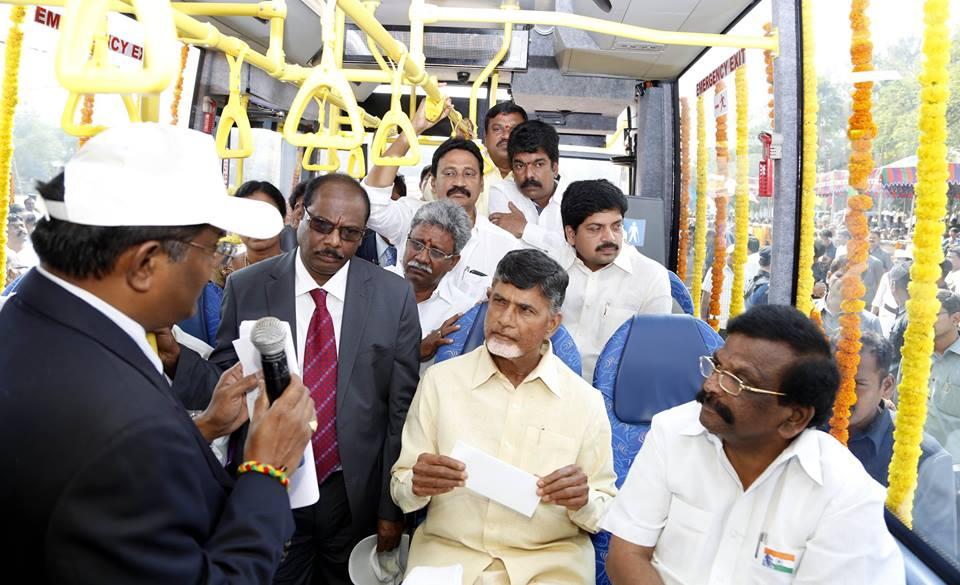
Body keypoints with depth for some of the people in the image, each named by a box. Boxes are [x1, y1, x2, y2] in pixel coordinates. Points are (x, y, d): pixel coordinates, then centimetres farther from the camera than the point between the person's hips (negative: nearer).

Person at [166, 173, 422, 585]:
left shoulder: (394, 296, -6)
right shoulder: (246, 288, -5)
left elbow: (402, 408, -4)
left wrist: (392, 508, -2)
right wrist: (176, 358, -22)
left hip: (357, 497, 1)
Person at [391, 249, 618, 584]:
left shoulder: (585, 401, 1)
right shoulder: (440, 380, 1)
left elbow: (607, 513, 6)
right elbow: (400, 490, 3)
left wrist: (584, 503, -14)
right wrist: (417, 486, -18)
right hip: (448, 552, 0)